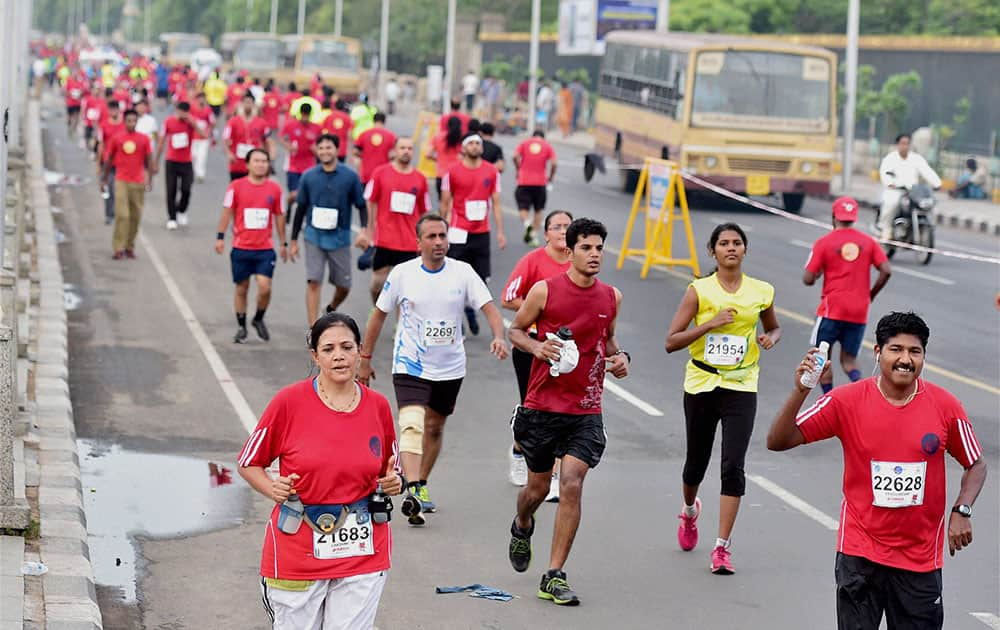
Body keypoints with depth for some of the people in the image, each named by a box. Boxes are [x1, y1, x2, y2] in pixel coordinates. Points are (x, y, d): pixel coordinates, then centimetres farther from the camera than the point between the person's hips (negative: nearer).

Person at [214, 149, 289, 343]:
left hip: (265, 249, 1)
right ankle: (241, 327, 22)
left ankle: (259, 320, 16)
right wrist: (220, 236, -7)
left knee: (265, 287, -10)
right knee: (241, 289, 8)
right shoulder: (236, 186, -3)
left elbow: (279, 216, 11)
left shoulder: (275, 189, 3)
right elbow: (227, 212, 0)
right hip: (241, 248, -1)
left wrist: (283, 243, 13)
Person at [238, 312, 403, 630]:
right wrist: (274, 489, -16)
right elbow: (248, 463, 2)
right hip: (297, 552, -2)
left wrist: (392, 483, -3)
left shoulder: (378, 406, 4)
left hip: (361, 552, 2)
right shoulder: (289, 401, -6)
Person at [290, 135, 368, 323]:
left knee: (344, 286, 7)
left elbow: (361, 206, 2)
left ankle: (331, 310, 39)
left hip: (340, 238, 0)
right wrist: (294, 240, 9)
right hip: (314, 237, 0)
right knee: (313, 282, -9)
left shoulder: (350, 176, -3)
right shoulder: (309, 177, 0)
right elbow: (301, 209, 8)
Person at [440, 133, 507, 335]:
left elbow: (496, 203, 8)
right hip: (459, 233, -3)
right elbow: (445, 203, 4)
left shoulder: (491, 171, 4)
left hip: (482, 233, 3)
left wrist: (500, 232, 4)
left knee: (481, 279, 5)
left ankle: (471, 308, 31)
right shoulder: (452, 171, -2)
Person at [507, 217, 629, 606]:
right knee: (537, 488, 11)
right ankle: (522, 528, 49)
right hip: (542, 406, -1)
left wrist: (619, 358, 2)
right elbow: (516, 329, 4)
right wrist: (537, 347, -16)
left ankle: (554, 577, -7)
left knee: (572, 484, -13)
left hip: (586, 410, 2)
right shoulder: (545, 291, -6)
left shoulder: (611, 297, 5)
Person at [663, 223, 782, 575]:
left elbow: (773, 327, 21)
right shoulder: (699, 290, -6)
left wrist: (771, 337, -2)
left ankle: (722, 547, -6)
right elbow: (671, 342, -10)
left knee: (733, 466, -11)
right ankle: (689, 511, 48)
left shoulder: (761, 292, 1)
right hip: (701, 385, 0)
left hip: (741, 387, 0)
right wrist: (710, 323, -20)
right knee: (696, 462, 14)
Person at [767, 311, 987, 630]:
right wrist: (800, 391, -24)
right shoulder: (846, 401, -8)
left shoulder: (945, 406, -5)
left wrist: (961, 511, -8)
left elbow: (976, 464, 9)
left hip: (920, 555, 1)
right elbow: (778, 441, -9)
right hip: (860, 552, -1)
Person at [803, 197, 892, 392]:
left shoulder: (824, 243, -4)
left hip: (832, 310, -3)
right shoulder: (868, 242, 4)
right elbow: (886, 271, -4)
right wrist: (870, 295, 9)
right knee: (849, 359, 12)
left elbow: (808, 279, -7)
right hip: (859, 312, 3)